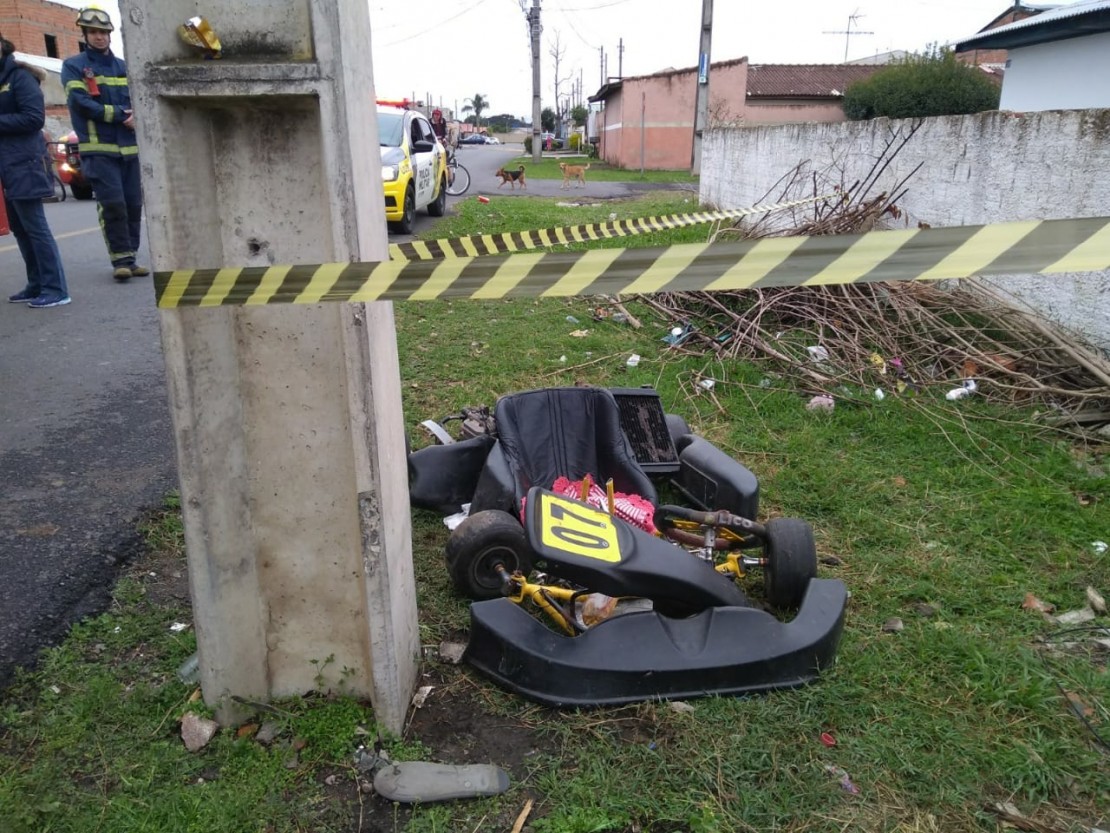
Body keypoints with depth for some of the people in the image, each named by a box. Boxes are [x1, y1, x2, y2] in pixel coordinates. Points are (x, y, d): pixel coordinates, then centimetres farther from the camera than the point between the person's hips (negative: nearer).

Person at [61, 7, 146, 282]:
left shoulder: (123, 67, 18)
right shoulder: (73, 66, 4)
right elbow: (81, 103, -9)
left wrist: (136, 117, -10)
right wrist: (119, 114, -11)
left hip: (129, 147, 5)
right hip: (98, 148, -4)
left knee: (133, 205, 3)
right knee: (112, 204, -12)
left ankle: (129, 258, 11)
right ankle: (121, 261, -6)